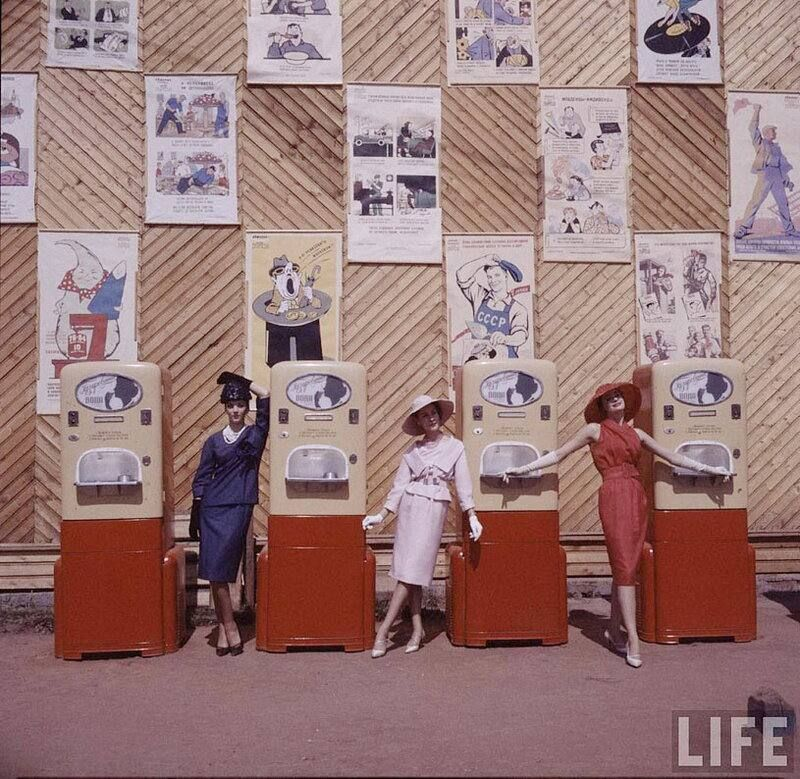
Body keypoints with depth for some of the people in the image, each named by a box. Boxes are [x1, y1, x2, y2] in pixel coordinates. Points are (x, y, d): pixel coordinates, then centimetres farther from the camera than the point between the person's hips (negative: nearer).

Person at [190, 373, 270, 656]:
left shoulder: (255, 434, 5)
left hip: (239, 507, -3)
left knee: (218, 570, -9)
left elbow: (266, 397, -6)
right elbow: (201, 479, 11)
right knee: (215, 571, -1)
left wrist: (240, 380, 2)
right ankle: (228, 628, 8)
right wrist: (195, 517, 6)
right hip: (212, 508, 3)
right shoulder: (214, 441, 11)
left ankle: (224, 628, 2)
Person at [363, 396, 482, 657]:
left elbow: (463, 485, 3)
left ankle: (383, 631, -5)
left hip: (435, 510, -2)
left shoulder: (455, 447, 6)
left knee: (411, 569, -7)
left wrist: (472, 517, -4)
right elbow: (399, 485, 8)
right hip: (409, 506, 3)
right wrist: (381, 515, 2)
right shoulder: (412, 451, 10)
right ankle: (417, 629, 11)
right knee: (409, 570, 1)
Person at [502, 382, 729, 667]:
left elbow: (673, 457, 24)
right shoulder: (595, 429, 8)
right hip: (614, 496, -5)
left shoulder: (636, 433, 20)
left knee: (625, 567, 5)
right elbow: (558, 454, 7)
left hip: (637, 498, 5)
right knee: (625, 566, -9)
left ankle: (614, 631, 17)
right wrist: (521, 469, 2)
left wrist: (708, 468, 24)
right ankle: (633, 641, -9)